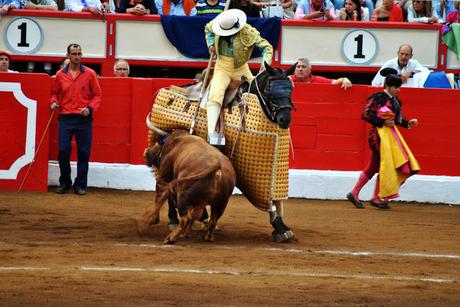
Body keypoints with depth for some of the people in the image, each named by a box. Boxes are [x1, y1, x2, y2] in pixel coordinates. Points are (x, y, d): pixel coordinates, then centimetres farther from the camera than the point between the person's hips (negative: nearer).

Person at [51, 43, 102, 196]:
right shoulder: (60, 75, 7)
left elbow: (97, 95, 5)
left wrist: (90, 108, -10)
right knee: (63, 151, -5)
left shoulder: (90, 74, 2)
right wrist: (54, 102, -2)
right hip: (65, 118, 1)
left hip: (84, 119, -1)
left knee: (83, 153, 0)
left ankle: (80, 184, 11)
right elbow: (55, 93, 19)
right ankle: (64, 182, 12)